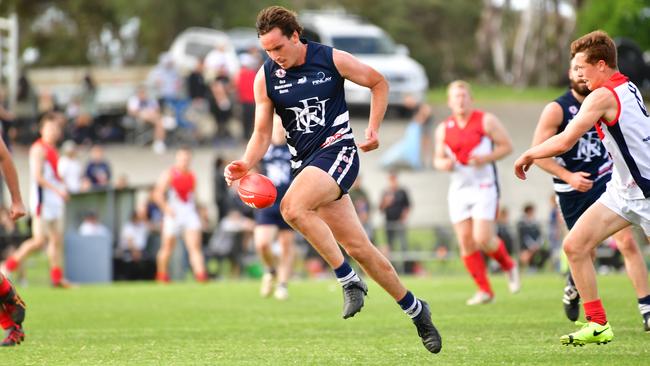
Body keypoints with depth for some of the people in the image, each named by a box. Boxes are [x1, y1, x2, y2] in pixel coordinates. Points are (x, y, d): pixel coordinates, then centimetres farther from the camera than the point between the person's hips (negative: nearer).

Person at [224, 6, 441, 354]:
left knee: (292, 207, -30)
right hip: (304, 162, 4)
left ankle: (349, 280, -18)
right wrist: (245, 164, -14)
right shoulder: (265, 77, 1)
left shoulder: (331, 60, -7)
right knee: (357, 246, 3)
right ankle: (415, 309, 17)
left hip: (337, 150, -4)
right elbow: (262, 133, 4)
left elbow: (379, 83, 7)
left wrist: (373, 128, -1)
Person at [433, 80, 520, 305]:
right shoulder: (443, 129, 8)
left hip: (484, 187, -4)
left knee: (483, 239, -13)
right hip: (458, 189, 4)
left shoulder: (486, 121, -3)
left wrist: (486, 158, -18)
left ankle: (508, 266, 17)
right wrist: (444, 164, -8)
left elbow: (507, 146, -2)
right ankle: (484, 290, 7)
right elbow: (438, 159, 16)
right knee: (466, 243, -2)